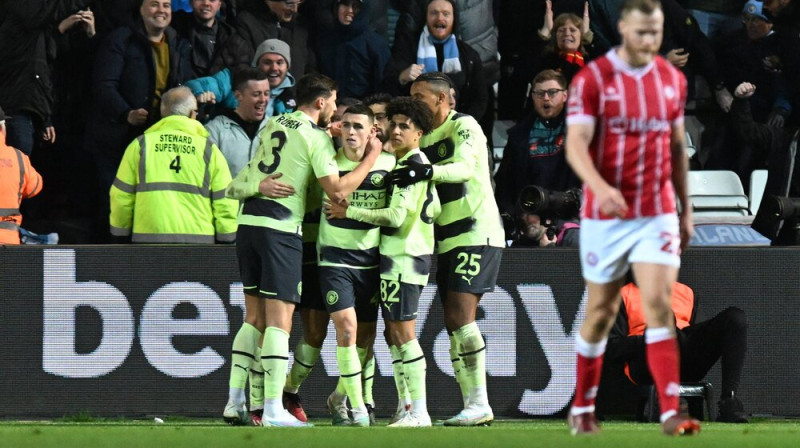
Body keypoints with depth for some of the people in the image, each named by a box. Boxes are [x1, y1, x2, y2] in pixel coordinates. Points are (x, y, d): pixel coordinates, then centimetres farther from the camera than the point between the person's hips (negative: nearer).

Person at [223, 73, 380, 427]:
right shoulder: (314, 137, -6)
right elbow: (337, 190, -13)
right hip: (280, 228, -7)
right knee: (279, 320, -7)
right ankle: (273, 410, -12)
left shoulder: (272, 125, 14)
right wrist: (371, 158, -4)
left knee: (254, 316, 14)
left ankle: (235, 402, 12)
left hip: (248, 222, 7)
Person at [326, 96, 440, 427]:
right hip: (402, 254, 10)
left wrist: (348, 211, -15)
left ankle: (419, 412, -12)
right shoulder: (419, 163, 16)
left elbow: (395, 216, -20)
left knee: (403, 332, -10)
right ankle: (407, 407, 15)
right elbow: (434, 210, 24)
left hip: (403, 256, -10)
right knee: (394, 332, 12)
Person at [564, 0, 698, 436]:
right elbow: (576, 144, -16)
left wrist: (686, 210, 16)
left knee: (658, 305, -11)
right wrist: (599, 187, -35)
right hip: (606, 216, -2)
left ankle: (670, 412, -17)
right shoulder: (592, 80, -8)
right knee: (601, 313, 7)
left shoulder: (672, 80, 6)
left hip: (658, 215, 2)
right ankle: (582, 407, 25)